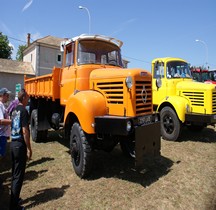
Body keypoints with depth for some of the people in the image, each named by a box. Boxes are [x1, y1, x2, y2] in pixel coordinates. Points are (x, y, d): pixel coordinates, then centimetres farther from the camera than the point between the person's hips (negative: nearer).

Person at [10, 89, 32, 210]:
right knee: (19, 175, 0)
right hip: (20, 145, -9)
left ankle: (14, 198, 31)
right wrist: (29, 149, -14)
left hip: (13, 143, 9)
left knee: (15, 173, 18)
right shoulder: (24, 111, -16)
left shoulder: (15, 110, 11)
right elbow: (25, 131, -20)